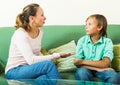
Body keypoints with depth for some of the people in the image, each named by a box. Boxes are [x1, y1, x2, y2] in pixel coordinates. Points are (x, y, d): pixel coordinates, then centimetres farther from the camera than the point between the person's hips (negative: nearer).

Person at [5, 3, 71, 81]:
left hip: (29, 68, 6)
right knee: (49, 65, -27)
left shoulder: (40, 32, 4)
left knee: (48, 76, -26)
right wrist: (57, 55, -24)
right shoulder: (20, 34, -18)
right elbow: (31, 60, -26)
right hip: (14, 71, -6)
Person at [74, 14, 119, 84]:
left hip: (102, 69, 0)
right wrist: (97, 68, -21)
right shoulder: (82, 40, -5)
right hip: (86, 69, 0)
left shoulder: (107, 42, -8)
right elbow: (77, 63, -10)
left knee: (113, 75, -31)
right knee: (81, 72, -34)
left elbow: (105, 63, -19)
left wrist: (83, 61, -19)